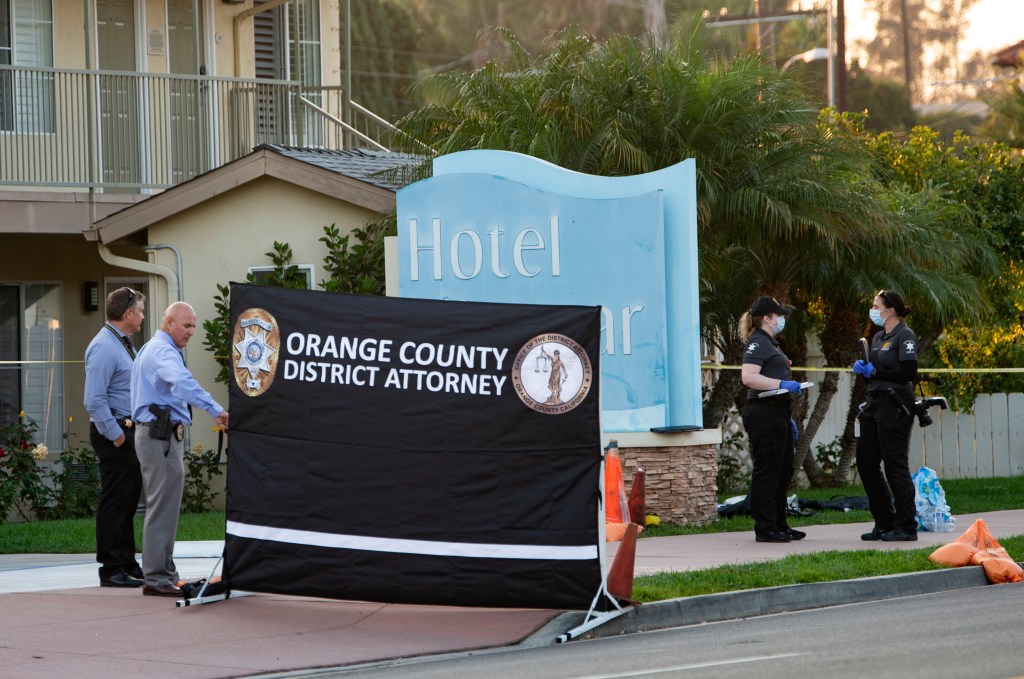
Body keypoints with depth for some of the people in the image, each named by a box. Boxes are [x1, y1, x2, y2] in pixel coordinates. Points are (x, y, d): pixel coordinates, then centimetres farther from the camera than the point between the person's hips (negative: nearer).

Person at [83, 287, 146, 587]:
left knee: (129, 499, 15)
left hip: (129, 431, 10)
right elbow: (94, 399, -22)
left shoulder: (123, 345, 15)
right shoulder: (104, 348, -17)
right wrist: (115, 434, -21)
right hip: (114, 433, -10)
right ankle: (111, 570, -2)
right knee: (114, 501, -6)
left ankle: (128, 564, 23)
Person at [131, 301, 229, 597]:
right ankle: (157, 578, -10)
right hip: (160, 435, -11)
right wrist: (216, 410, -41)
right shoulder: (162, 351, -15)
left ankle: (164, 573, 19)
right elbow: (182, 383, -34)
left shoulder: (153, 349, 21)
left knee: (165, 506, 14)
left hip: (158, 434, 11)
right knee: (162, 506, -10)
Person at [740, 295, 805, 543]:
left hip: (777, 415, 11)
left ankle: (779, 525, 22)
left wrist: (787, 417, 26)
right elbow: (748, 377, -25)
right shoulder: (757, 343, -11)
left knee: (783, 472, 14)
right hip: (764, 414, -11)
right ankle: (765, 529, -4)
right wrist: (783, 384, -26)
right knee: (767, 472, -7)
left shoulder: (769, 343, 21)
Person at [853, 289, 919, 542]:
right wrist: (863, 369, 4)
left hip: (895, 405, -10)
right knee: (866, 462, 9)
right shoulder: (878, 337, 17)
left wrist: (875, 371, -16)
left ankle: (906, 526, 1)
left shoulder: (904, 336, -10)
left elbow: (908, 373, -20)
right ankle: (884, 523, 16)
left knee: (895, 466, -6)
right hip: (875, 403, 10)